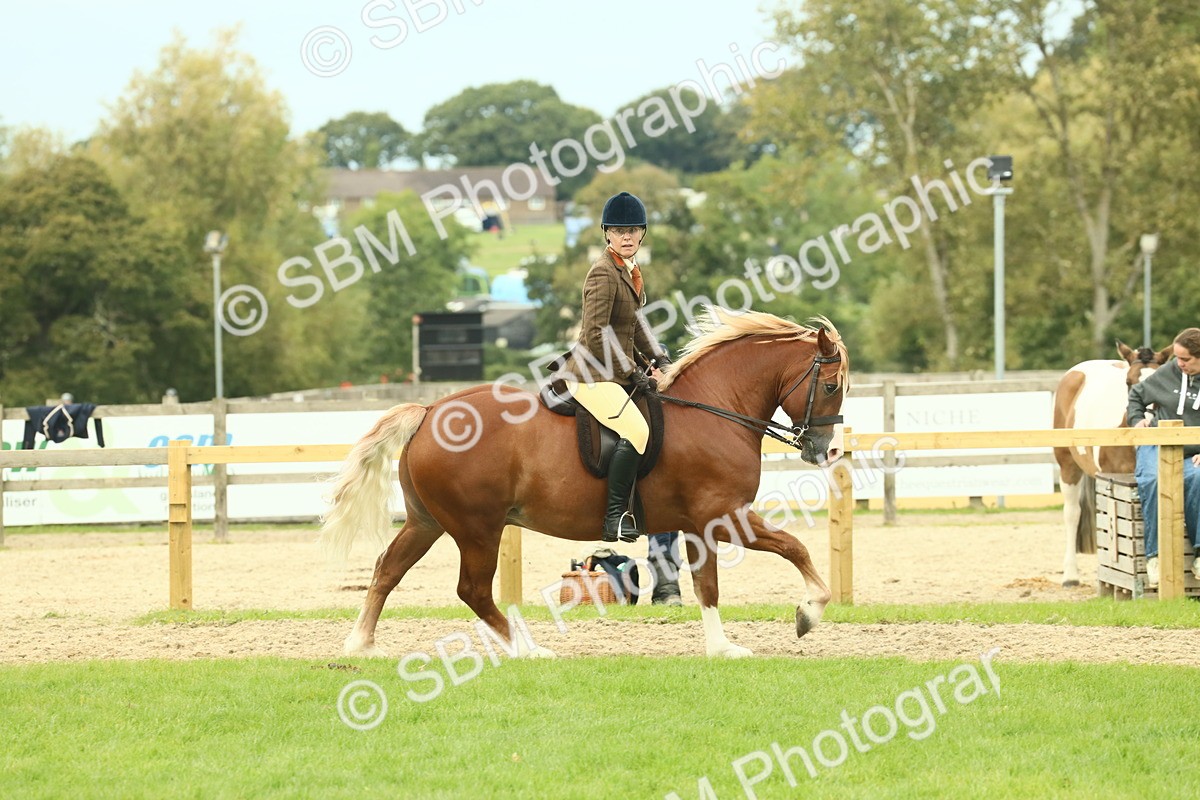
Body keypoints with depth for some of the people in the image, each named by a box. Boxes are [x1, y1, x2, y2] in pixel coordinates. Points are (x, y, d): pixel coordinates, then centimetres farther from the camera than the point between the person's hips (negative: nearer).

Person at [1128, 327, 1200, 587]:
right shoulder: (1168, 373, 7)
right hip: (1156, 446, 1)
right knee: (1153, 481, -34)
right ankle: (1154, 555, -29)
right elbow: (1136, 395, 26)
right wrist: (1137, 420, 8)